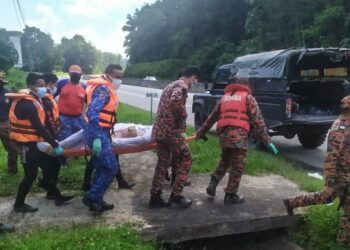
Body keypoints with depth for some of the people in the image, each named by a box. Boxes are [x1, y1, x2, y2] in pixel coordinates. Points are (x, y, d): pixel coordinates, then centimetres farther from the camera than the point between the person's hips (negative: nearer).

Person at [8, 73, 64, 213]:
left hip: (33, 142, 10)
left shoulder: (34, 100, 9)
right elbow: (39, 128, -25)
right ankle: (19, 204, 14)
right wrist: (54, 145, -22)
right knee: (31, 174, -1)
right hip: (27, 143, -9)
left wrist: (52, 141, 8)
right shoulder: (27, 104, -22)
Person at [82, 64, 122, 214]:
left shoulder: (106, 89, 17)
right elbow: (93, 113, -25)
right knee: (112, 168, -9)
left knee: (101, 168, 15)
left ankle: (97, 200, 23)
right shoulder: (103, 89, -14)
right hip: (98, 134, -10)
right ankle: (92, 197, 1)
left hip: (101, 133, 10)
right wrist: (97, 138, -30)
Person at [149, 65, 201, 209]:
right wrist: (183, 116, -16)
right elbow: (176, 101, -30)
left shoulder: (171, 85, 21)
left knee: (162, 163, 13)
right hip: (172, 131, -9)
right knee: (185, 161, 5)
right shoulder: (182, 86, -10)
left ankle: (155, 198, 15)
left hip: (159, 130, 9)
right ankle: (176, 195, 9)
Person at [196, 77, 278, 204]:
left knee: (224, 160, 26)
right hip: (239, 134, -5)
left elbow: (211, 118, 24)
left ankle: (213, 184, 18)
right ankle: (231, 195, 11)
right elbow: (257, 120, -1)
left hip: (223, 134, 5)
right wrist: (266, 140, -1)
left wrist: (201, 132, 31)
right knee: (237, 165, 5)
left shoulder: (224, 98, 22)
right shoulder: (248, 97, 8)